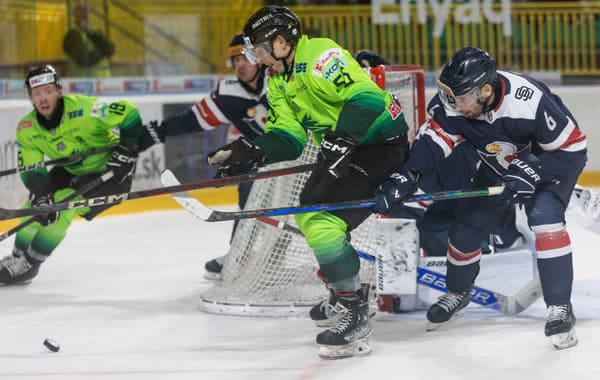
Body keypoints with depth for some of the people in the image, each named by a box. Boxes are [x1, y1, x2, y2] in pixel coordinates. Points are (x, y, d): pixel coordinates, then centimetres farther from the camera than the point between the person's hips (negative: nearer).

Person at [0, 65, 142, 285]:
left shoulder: (82, 110, -32)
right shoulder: (27, 129, -14)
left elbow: (129, 113, -27)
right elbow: (31, 170, -13)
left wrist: (126, 151, -29)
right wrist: (40, 195, -31)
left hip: (107, 169, -6)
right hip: (71, 170, 6)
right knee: (36, 203, -4)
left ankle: (30, 262, -8)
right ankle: (18, 256, 16)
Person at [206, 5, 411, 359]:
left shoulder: (319, 55, -20)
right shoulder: (279, 82, 11)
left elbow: (366, 97, -29)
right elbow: (288, 136, 6)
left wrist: (340, 142, -34)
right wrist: (250, 152, -10)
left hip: (381, 140, -11)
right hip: (342, 146, 11)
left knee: (324, 220, -21)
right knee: (308, 217, 18)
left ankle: (357, 316, -16)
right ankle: (341, 290, 34)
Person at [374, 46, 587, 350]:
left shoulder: (530, 104, -40)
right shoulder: (453, 100, -27)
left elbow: (572, 150, -31)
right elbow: (434, 139, -24)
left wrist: (532, 173, -39)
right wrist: (407, 176, -39)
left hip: (552, 160, -6)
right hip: (500, 165, 6)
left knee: (545, 218, -28)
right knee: (468, 223, 5)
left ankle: (560, 308, -20)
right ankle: (458, 293, 33)